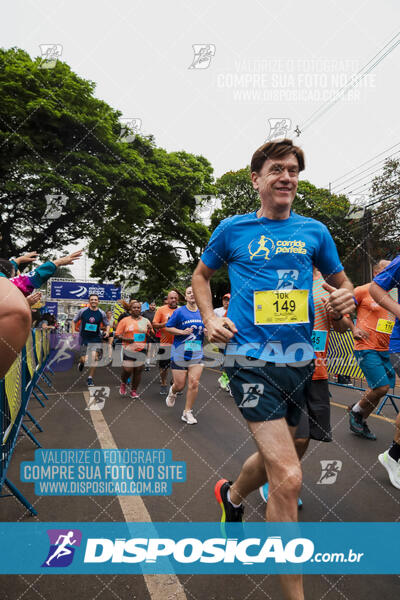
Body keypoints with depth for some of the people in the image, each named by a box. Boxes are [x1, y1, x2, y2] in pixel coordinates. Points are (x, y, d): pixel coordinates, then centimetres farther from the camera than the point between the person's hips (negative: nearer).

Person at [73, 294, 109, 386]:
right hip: (84, 338, 0)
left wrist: (107, 331, -7)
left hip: (96, 339, 1)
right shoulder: (82, 311, -3)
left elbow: (107, 324, 12)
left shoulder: (101, 313, 0)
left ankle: (90, 378, 7)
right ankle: (81, 363, 40)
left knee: (94, 358, -11)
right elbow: (74, 321, 9)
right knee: (84, 359, -1)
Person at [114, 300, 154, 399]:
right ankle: (123, 383, 28)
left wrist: (150, 330, -9)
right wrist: (126, 339, -16)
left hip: (141, 349, 2)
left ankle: (134, 390, 19)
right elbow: (117, 334, 1)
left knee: (138, 371, 3)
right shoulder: (125, 321, 1)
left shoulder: (146, 321, 9)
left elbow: (152, 335, 13)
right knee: (127, 370, -4)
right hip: (128, 349, -2)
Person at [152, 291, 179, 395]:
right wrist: (165, 324, -18)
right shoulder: (161, 310, 0)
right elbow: (154, 324, -4)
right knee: (164, 366, 6)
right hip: (165, 343, -2)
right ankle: (163, 384, 26)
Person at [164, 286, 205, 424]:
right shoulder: (179, 312, -4)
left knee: (194, 383, -6)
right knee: (180, 385, 4)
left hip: (197, 354, 3)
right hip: (180, 353, -2)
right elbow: (167, 328, -2)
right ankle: (172, 392, 42)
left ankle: (187, 412, 11)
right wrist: (182, 332, -16)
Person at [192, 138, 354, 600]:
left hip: (299, 358, 5)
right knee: (288, 478, -11)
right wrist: (210, 319, 0)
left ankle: (231, 496, 55)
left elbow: (339, 281, 18)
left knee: (275, 457, 22)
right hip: (251, 358, -4)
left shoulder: (314, 231, 8)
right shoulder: (233, 229, 3)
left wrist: (347, 296, -6)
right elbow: (201, 274, 16)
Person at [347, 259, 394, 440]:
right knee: (382, 387, -14)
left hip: (386, 350, 6)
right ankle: (356, 410, 13)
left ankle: (360, 423, 28)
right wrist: (353, 329, -8)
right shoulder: (364, 290, -3)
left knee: (377, 389, 9)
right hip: (366, 348, -6)